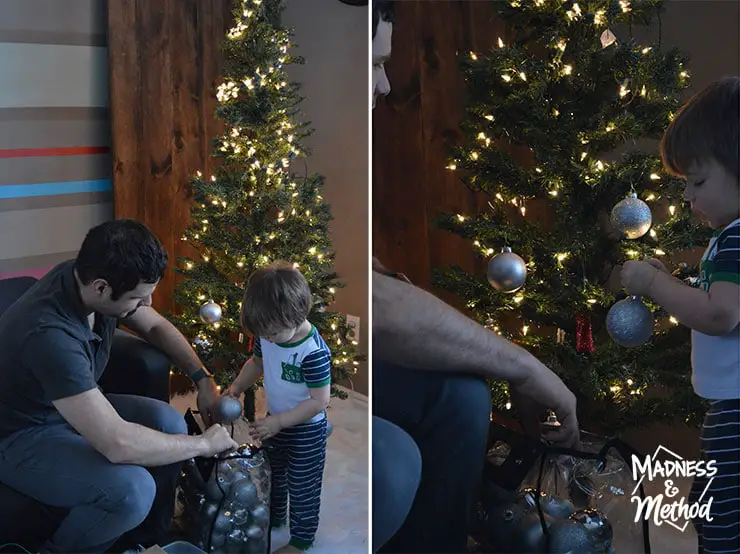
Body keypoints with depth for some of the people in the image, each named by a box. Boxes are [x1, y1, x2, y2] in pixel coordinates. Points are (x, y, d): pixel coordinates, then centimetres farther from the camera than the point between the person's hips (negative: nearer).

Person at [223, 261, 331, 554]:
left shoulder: (314, 352, -34)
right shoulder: (268, 336, -13)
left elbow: (319, 401, -30)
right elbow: (257, 362, 8)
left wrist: (278, 422, -29)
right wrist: (236, 388, -7)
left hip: (306, 431, -7)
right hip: (276, 423, 7)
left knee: (302, 486, 12)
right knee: (274, 475, 27)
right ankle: (274, 517, 52)